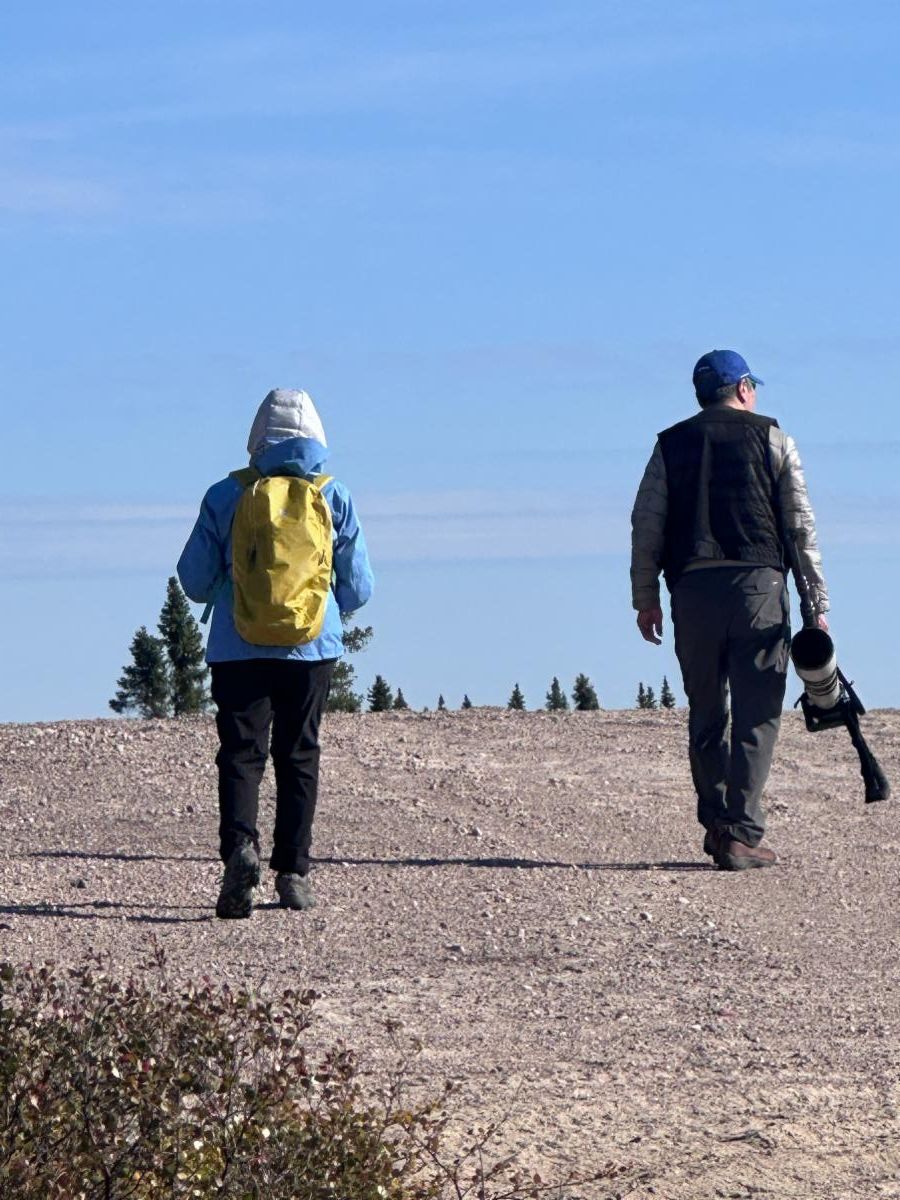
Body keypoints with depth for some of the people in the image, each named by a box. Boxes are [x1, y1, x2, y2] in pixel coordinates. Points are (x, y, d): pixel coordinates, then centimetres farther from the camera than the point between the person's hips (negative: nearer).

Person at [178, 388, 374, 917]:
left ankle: (241, 845, -26)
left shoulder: (225, 496, 1)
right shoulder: (334, 497, 3)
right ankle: (293, 872, 7)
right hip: (312, 649, 1)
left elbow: (195, 580, 5)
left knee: (240, 753, -2)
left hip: (239, 649, -1)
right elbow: (358, 589, 6)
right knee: (299, 756, 9)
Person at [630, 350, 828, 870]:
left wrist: (645, 598, 12)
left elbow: (647, 525, 6)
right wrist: (816, 604, 4)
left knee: (706, 714, 13)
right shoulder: (771, 438, 8)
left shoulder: (672, 444, 13)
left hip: (693, 588, 2)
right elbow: (801, 525, 3)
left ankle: (717, 822, 9)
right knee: (757, 715, -3)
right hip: (758, 583, -2)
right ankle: (742, 834, -9)